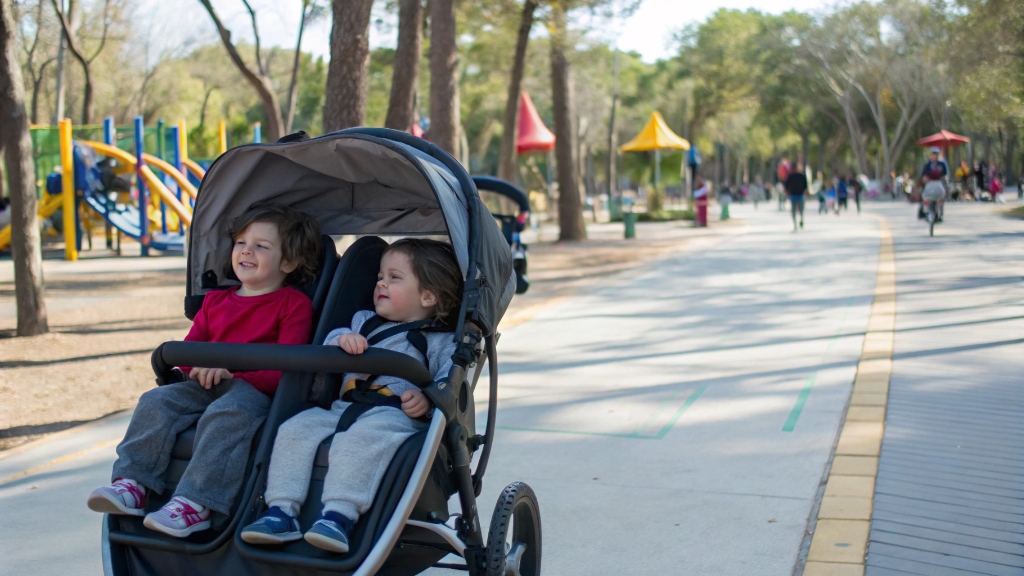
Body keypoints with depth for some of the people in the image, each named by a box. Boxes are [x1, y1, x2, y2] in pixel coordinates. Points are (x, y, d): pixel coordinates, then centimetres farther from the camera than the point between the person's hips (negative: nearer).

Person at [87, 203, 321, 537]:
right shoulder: (215, 301, 24)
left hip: (254, 388, -7)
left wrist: (231, 365, -21)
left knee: (225, 414, -36)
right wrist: (198, 365, -5)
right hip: (205, 385, 7)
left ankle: (196, 503, -40)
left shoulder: (294, 304, 2)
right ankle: (132, 485, -19)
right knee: (156, 402, -16)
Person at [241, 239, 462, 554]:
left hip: (397, 416, -6)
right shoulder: (363, 322, 30)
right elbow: (327, 349, 15)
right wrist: (341, 340, -8)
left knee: (360, 437, -37)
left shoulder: (442, 342, 13)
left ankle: (339, 515, -44)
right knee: (295, 429, -17)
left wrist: (426, 400, -22)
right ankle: (281, 510, -20)